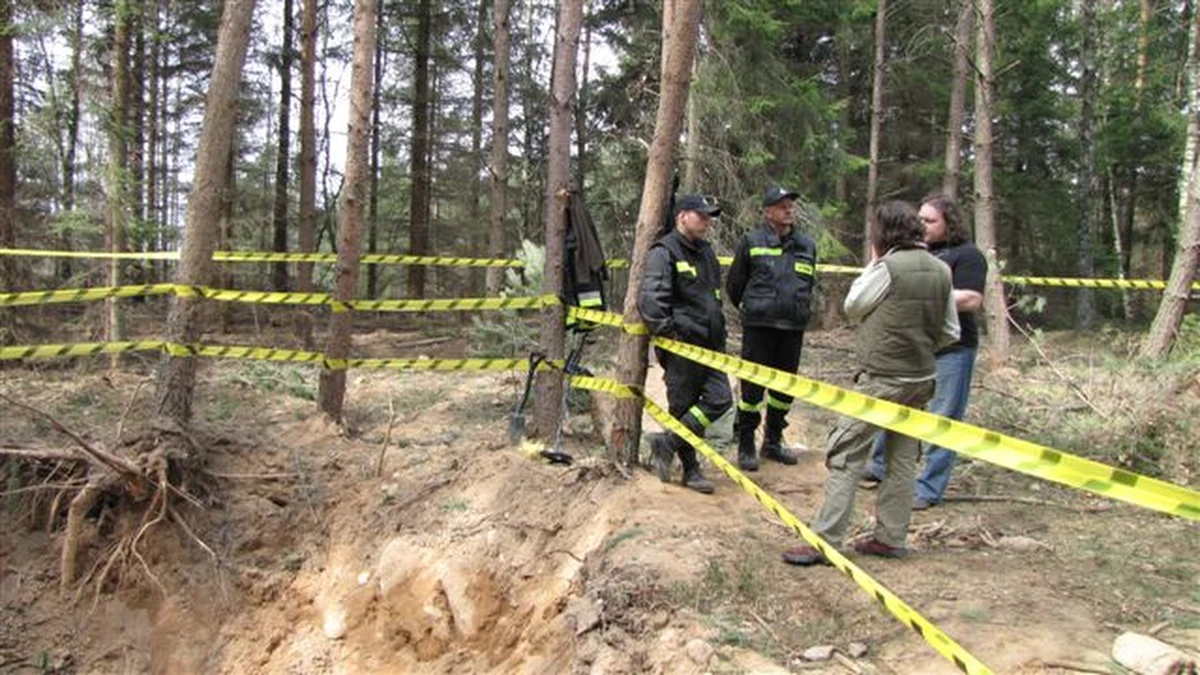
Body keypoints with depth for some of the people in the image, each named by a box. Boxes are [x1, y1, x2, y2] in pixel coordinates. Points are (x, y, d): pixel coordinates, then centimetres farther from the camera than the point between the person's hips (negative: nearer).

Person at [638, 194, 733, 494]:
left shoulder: (706, 252, 19)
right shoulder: (664, 252, -9)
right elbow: (649, 298, -20)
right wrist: (667, 331, -19)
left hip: (709, 344, 8)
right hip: (681, 346, -8)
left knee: (720, 400, 1)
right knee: (683, 406, 0)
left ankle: (667, 444, 11)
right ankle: (690, 468, 13)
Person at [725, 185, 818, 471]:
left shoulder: (807, 245, 10)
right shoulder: (752, 241, -2)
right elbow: (734, 285, 7)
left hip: (794, 327, 4)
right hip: (758, 326, -4)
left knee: (785, 387, 12)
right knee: (753, 386, -1)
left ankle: (773, 441, 27)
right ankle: (746, 446, 11)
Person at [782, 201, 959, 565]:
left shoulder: (889, 267, -15)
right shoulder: (941, 270, 5)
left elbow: (852, 306, -1)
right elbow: (950, 333, 11)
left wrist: (872, 263, 6)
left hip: (881, 378, -7)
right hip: (921, 379, 7)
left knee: (845, 456, -3)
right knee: (903, 459, 13)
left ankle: (825, 540, -4)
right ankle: (890, 538, 21)